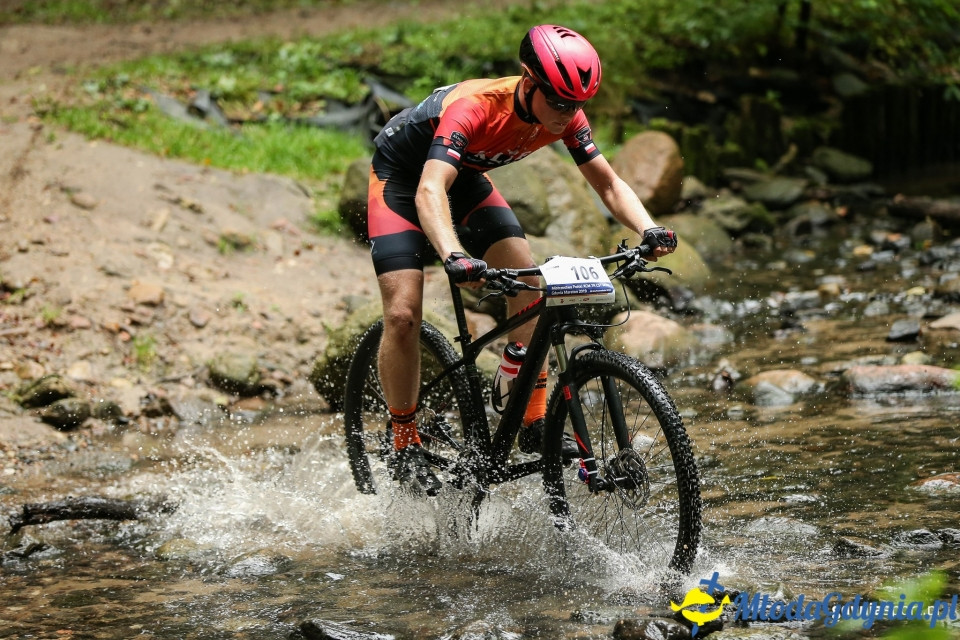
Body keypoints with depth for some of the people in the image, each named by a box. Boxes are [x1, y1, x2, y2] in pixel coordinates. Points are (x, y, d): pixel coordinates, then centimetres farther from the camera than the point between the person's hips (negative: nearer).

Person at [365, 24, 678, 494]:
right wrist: (454, 256, -68)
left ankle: (533, 425, -3)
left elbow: (608, 183, -14)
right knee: (403, 315, -17)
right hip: (402, 176, -6)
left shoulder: (564, 115, -21)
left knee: (527, 283, -12)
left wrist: (649, 230, -33)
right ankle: (406, 448, -1)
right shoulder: (474, 107, -40)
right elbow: (430, 191, -51)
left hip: (466, 177, 6)